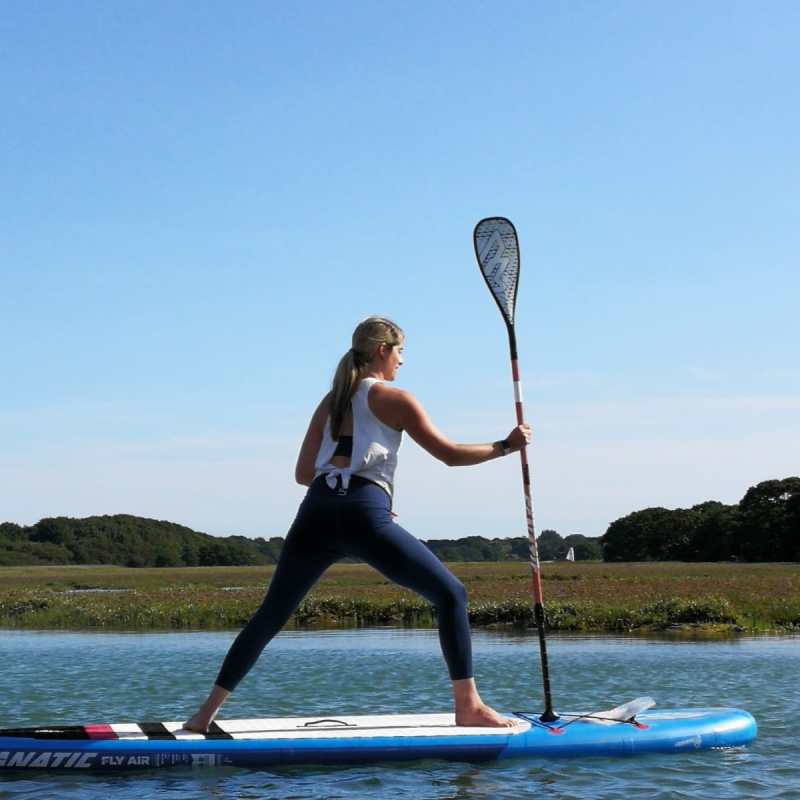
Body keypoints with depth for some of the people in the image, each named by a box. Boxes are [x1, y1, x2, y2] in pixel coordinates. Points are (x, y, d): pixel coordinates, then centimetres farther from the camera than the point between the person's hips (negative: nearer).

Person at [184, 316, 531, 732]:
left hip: (316, 514, 5)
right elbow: (449, 454, 8)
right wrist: (506, 445, 18)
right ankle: (468, 706, -1)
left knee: (269, 616, 14)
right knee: (450, 593, 5)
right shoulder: (395, 399, 8)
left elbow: (303, 473, 21)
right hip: (366, 517, -5)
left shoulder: (330, 401, 23)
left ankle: (207, 712, 12)